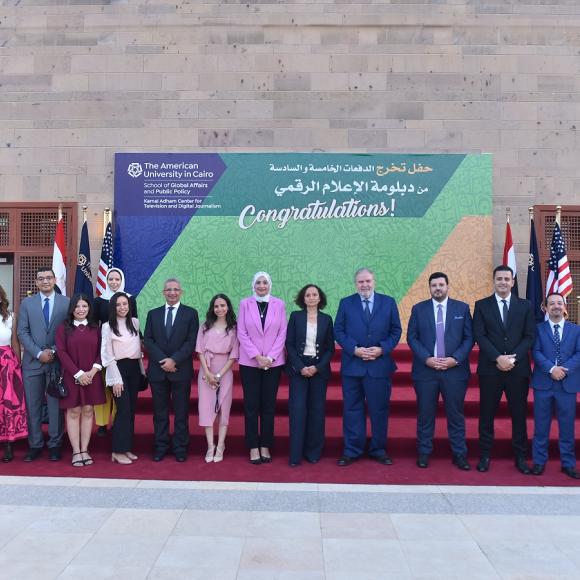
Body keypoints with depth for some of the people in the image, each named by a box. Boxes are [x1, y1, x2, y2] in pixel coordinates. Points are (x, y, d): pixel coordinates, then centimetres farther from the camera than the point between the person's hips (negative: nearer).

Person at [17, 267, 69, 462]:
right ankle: (35, 445, 15)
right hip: (32, 361, 2)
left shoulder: (66, 303, 3)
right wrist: (39, 353, -9)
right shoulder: (27, 303, 7)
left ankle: (54, 445, 12)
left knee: (56, 405, 3)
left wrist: (54, 351, -10)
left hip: (57, 360, -1)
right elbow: (23, 332, 2)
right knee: (32, 406, 5)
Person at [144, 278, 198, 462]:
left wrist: (174, 360, -15)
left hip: (181, 370, -2)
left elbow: (191, 342, -5)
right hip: (158, 370, 2)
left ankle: (180, 448, 12)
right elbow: (148, 340, 3)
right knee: (160, 412, 7)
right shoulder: (153, 314, 11)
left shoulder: (191, 313, 3)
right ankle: (161, 447, 16)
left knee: (181, 412, 4)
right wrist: (163, 360, -11)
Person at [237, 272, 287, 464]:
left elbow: (282, 333, 1)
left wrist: (270, 357, -9)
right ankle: (253, 447, 10)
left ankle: (265, 446, 14)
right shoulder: (245, 303, 1)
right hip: (249, 362, 0)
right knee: (251, 405, 2)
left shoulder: (279, 304, 3)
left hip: (273, 362, 1)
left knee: (269, 405, 5)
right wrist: (257, 356, -10)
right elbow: (242, 333, -2)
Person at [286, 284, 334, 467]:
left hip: (319, 369, 1)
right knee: (297, 409, -6)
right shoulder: (295, 316, 2)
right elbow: (289, 344, -1)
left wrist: (317, 367, -9)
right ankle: (295, 455, -1)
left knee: (317, 410, 3)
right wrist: (301, 367, -11)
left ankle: (313, 452, 14)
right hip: (298, 368, -1)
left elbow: (330, 348, 5)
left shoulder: (326, 319, 6)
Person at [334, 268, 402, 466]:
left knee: (379, 409, 7)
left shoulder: (388, 302, 5)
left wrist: (382, 349, -10)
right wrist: (354, 349, -11)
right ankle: (351, 451, 15)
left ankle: (378, 450, 20)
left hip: (380, 364, 0)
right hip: (352, 365, 0)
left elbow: (396, 330, 5)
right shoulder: (346, 303, 5)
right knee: (352, 409, 5)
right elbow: (338, 331, 2)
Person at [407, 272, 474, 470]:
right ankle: (424, 453, 16)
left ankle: (459, 454, 16)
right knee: (425, 414, 6)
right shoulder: (418, 309, 5)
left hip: (454, 370, 0)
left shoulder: (462, 308, 5)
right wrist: (426, 359, -11)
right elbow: (412, 337, 2)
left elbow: (469, 338, 2)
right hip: (425, 370, 0)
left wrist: (455, 359, -10)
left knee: (456, 415, 6)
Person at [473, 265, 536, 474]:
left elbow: (530, 336, 2)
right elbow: (479, 336, -4)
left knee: (519, 413, 7)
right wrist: (498, 358, -16)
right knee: (487, 414, 4)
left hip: (518, 369, 1)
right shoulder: (481, 305, 4)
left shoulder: (525, 306, 8)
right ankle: (485, 455, 14)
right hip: (490, 368, -1)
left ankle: (520, 456, 18)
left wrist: (513, 357, -12)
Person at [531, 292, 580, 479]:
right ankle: (539, 462, 13)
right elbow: (536, 352, -5)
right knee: (541, 426, 5)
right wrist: (551, 369, -19)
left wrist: (565, 369, -15)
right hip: (543, 383, -1)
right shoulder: (538, 328, 6)